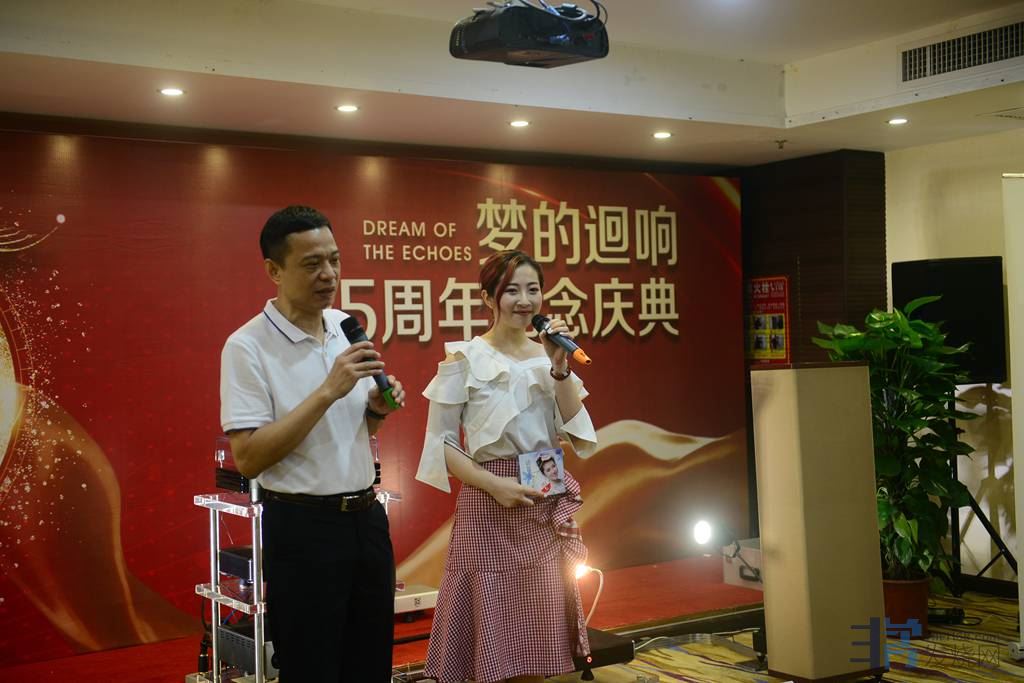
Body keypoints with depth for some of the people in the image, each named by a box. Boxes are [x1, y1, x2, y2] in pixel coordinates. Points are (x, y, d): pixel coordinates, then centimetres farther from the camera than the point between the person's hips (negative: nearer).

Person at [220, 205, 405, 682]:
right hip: (302, 528, -6)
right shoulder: (247, 346, -14)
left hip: (366, 519, 6)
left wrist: (376, 408, -4)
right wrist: (327, 391, -24)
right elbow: (247, 458, -21)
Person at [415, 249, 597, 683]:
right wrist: (493, 484, -18)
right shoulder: (465, 358, -6)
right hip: (489, 506, -5)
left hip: (546, 510, 5)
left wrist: (559, 367, -9)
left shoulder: (549, 356, 8)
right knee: (492, 644, 1)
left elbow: (579, 436, 0)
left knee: (536, 640, 13)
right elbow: (440, 443, -7)